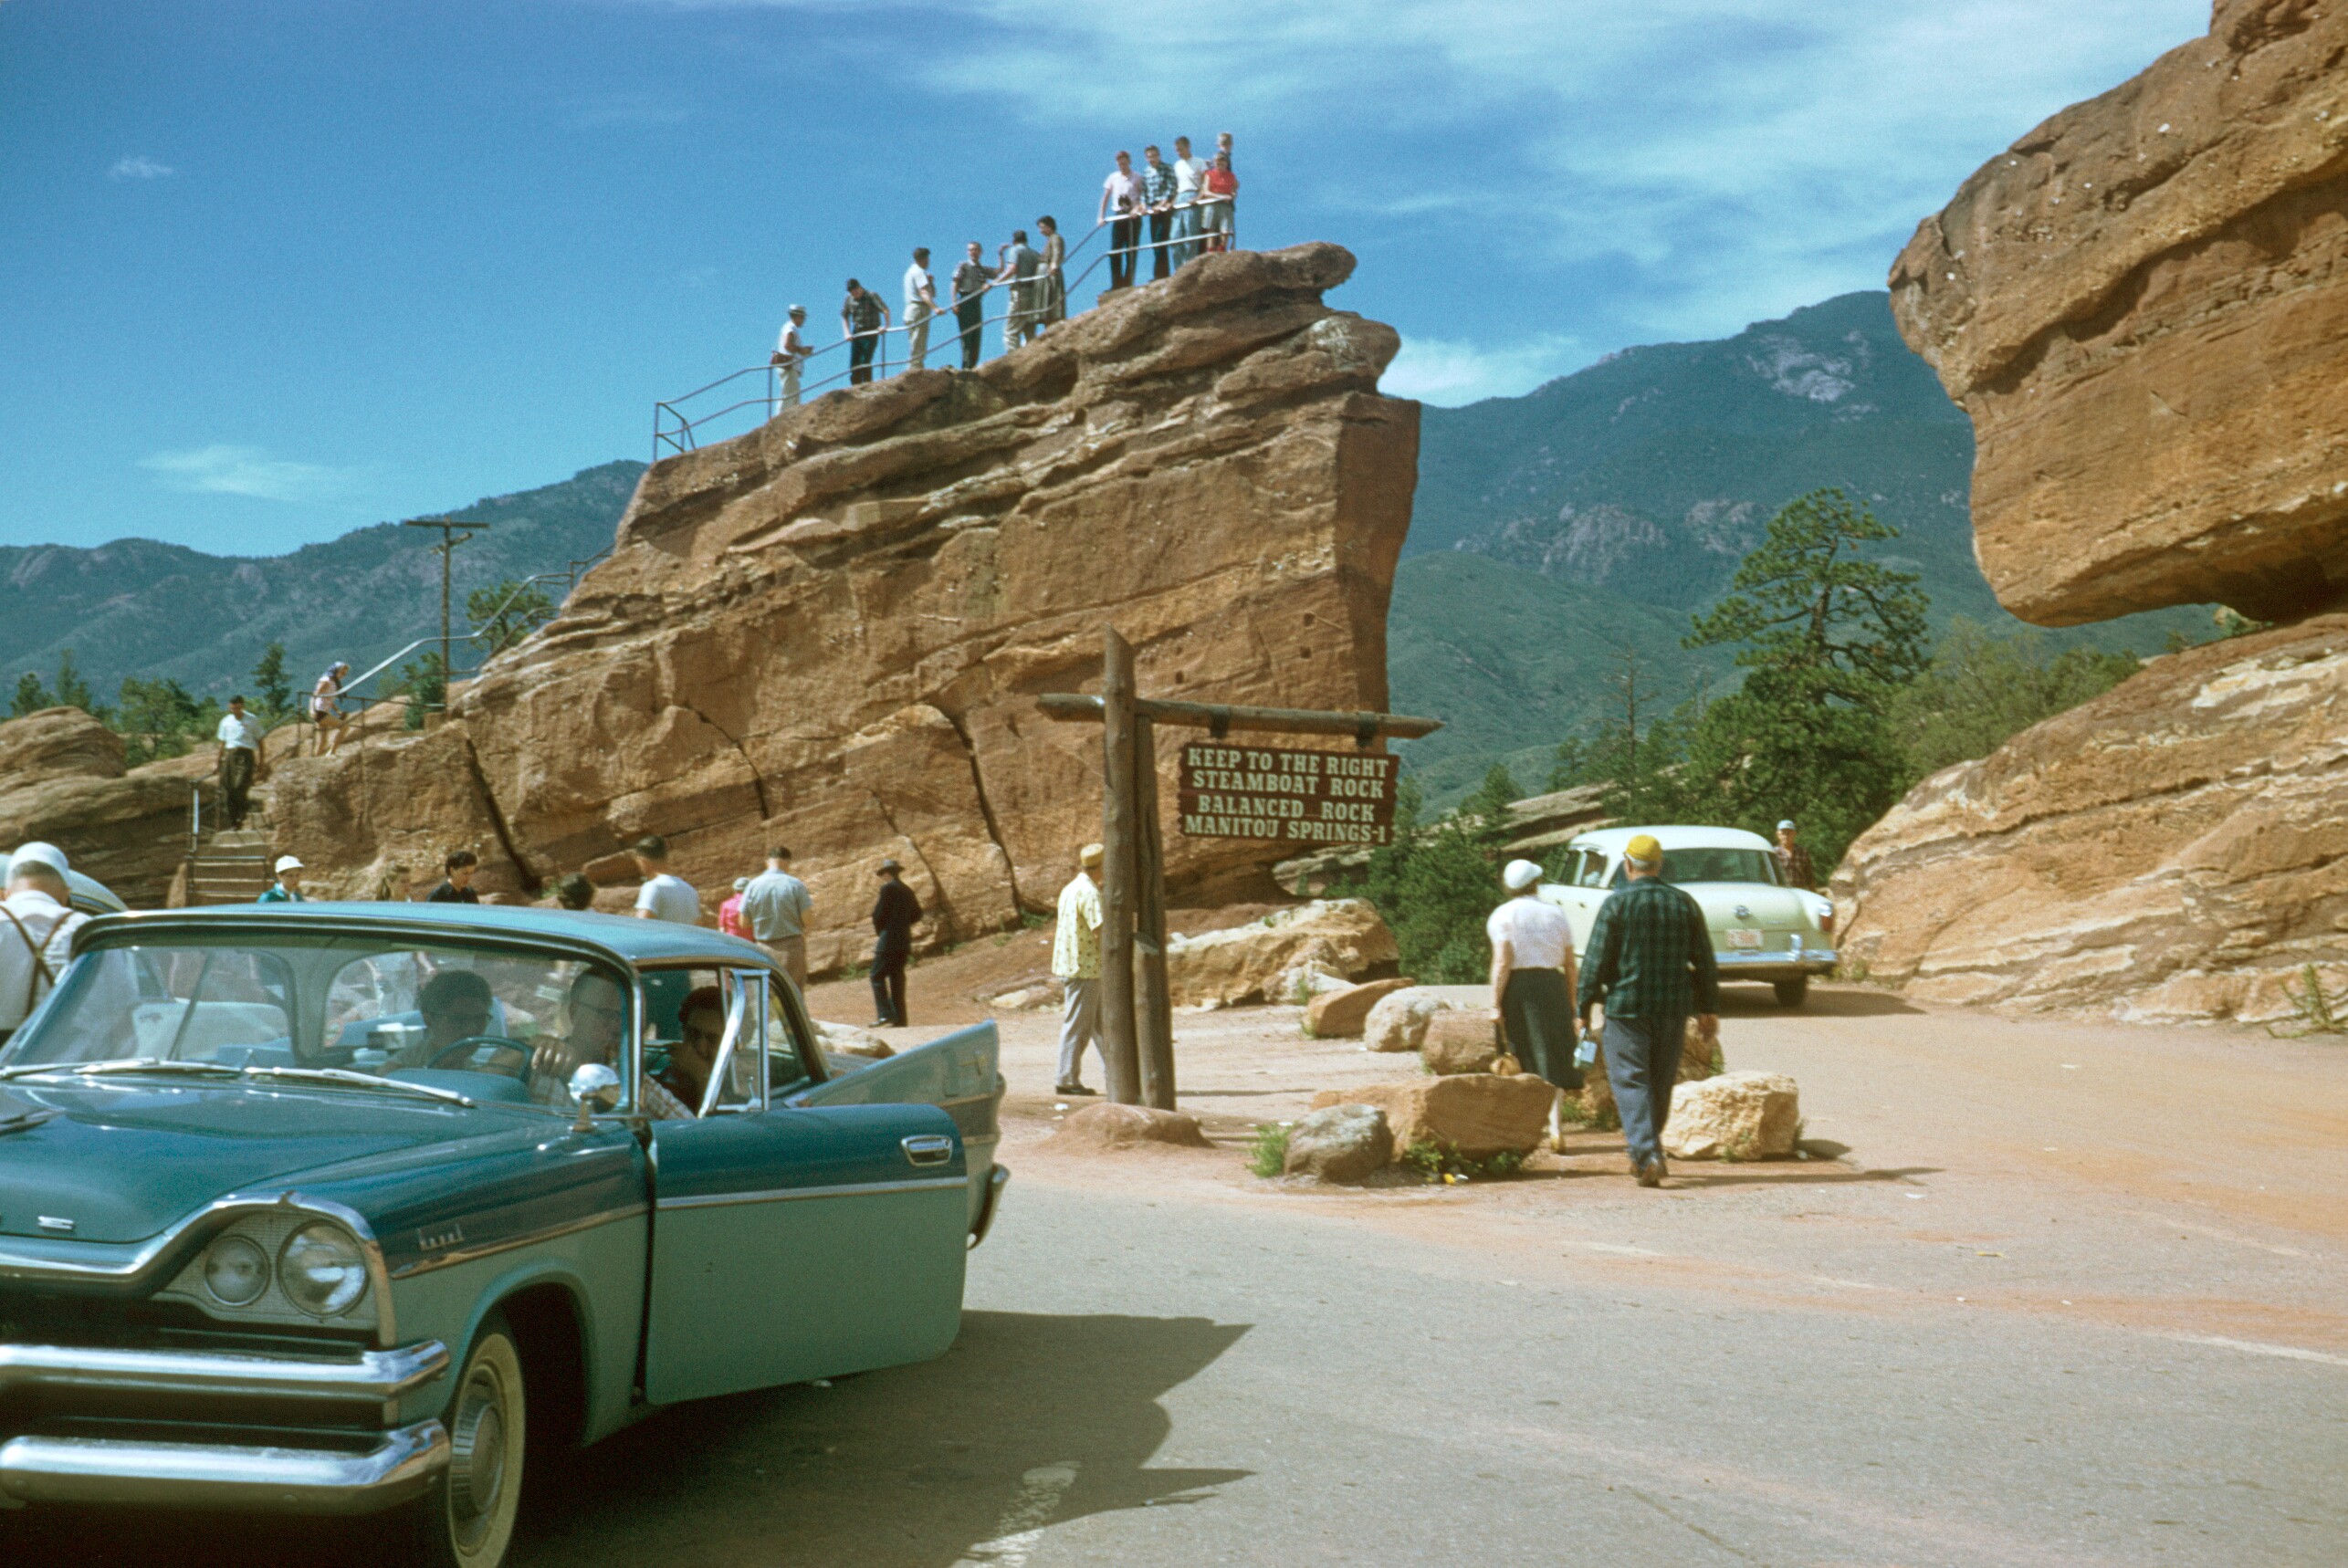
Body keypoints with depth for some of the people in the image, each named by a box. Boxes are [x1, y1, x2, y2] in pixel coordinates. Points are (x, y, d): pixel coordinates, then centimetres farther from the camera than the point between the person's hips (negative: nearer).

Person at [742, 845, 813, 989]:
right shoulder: (796, 885, -9)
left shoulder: (754, 885, -2)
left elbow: (743, 922, 2)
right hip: (792, 947, -2)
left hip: (765, 948, 2)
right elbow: (807, 920, -10)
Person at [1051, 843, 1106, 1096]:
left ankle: (1114, 1074, 19)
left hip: (1069, 966, 10)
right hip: (1084, 968, -10)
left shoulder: (1070, 889, 14)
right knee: (1077, 1026, -4)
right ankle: (1067, 1081, 1)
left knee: (1100, 1022, 14)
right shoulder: (1089, 892, -16)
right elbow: (1100, 932, -21)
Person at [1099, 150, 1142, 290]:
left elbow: (1143, 197, -3)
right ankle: (1116, 285, -4)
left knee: (1131, 252, -2)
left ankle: (1128, 283, 1)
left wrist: (1137, 208, -21)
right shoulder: (1113, 177, 11)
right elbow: (1106, 198, 13)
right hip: (1119, 216, 2)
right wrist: (1102, 216, 6)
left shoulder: (1137, 178, 3)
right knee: (1115, 251, -6)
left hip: (1133, 216, -2)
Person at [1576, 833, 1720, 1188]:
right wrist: (1708, 1008, 16)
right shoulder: (1685, 904, 5)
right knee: (1662, 1082, 16)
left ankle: (1647, 1155, -16)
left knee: (1631, 1081, -2)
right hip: (1674, 1007, 4)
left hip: (1627, 1006, -4)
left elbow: (1596, 960, -8)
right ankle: (1647, 1148, 27)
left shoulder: (1616, 904, -8)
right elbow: (1705, 962, 8)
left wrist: (1584, 1006, 0)